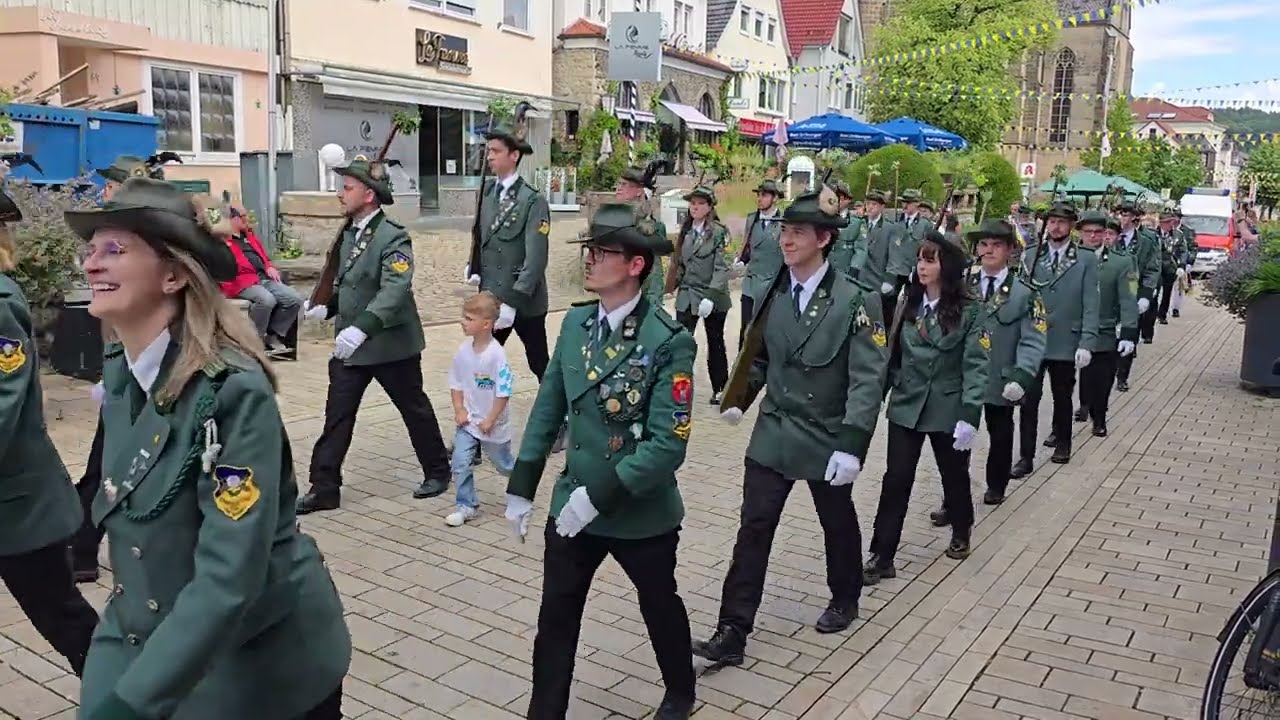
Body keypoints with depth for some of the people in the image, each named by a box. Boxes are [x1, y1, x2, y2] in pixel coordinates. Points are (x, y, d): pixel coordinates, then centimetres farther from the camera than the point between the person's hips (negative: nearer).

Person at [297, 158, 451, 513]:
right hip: (349, 344, 7)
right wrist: (327, 307, 3)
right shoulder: (348, 234, 7)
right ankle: (324, 488, 11)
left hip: (390, 344, -7)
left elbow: (395, 290, -31)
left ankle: (438, 471, 28)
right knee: (337, 417, 4)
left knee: (414, 409, 10)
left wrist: (361, 329, -41)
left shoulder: (393, 237, -17)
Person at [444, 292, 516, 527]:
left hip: (493, 424, -4)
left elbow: (503, 392, -20)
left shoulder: (496, 355, -23)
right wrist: (459, 409, -6)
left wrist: (490, 420, -17)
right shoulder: (463, 351, -7)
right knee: (460, 463, -7)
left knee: (504, 464, 16)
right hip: (468, 421, 4)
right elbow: (456, 383, 5)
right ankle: (466, 505, 9)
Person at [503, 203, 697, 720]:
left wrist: (600, 495, -25)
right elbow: (548, 408, 4)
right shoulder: (576, 322, -2)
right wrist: (521, 487, 4)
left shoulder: (669, 342, -20)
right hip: (571, 504, 4)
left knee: (659, 607, 21)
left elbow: (669, 443, -23)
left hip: (643, 512, -3)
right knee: (555, 618, 10)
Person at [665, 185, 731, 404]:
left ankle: (719, 389, 24)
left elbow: (721, 268, -15)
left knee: (715, 343, 10)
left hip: (713, 296, -3)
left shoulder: (718, 232, -9)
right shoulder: (686, 230, 7)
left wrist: (710, 297, -23)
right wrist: (675, 283, 11)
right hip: (687, 295, 4)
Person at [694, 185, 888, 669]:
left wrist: (851, 445, -24)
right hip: (773, 431, 4)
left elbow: (867, 378, -18)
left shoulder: (855, 301, -15)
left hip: (827, 437, -3)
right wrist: (739, 399, 11)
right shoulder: (774, 294, 0)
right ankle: (733, 631, 4)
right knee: (754, 527, -1)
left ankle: (845, 598, 44)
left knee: (837, 522, 18)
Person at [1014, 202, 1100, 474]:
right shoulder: (1030, 255, 3)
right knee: (1028, 399, -2)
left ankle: (1061, 441, 38)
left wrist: (1086, 343, -12)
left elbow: (1090, 305, -5)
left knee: (1062, 396, 16)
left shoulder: (1086, 259, -1)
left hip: (1065, 343, 0)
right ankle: (1026, 457, 4)